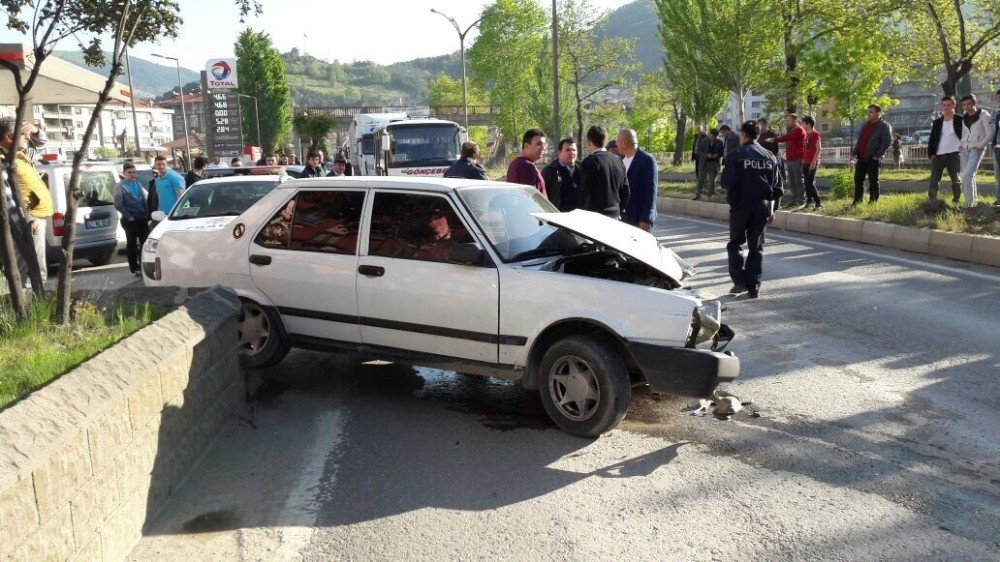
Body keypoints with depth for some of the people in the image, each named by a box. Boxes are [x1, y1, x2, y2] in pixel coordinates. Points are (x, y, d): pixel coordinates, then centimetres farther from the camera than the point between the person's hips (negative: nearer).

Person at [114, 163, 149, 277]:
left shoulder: (138, 184, 12)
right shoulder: (120, 186, -2)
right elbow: (118, 205, -6)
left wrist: (147, 215, 4)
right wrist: (128, 216, -12)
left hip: (142, 218, 4)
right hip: (130, 220, -4)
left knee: (145, 242, 3)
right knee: (132, 243, 5)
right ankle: (134, 269, 11)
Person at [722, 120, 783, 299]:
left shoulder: (736, 155, -7)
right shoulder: (770, 157, 9)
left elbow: (727, 182, -14)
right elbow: (777, 186, 10)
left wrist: (731, 197, 7)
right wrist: (772, 210, 16)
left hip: (741, 205, -4)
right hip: (763, 206, 4)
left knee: (735, 244, 11)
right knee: (756, 247, 10)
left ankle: (740, 281, 0)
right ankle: (753, 287, 8)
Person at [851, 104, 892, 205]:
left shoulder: (884, 126, -6)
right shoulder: (866, 124, 17)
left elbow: (887, 142, -13)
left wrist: (878, 155, -19)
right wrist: (854, 151, 9)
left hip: (873, 159, -7)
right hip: (861, 158, 7)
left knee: (873, 182, 0)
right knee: (858, 180, 8)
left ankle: (873, 202, 7)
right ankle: (857, 201, 14)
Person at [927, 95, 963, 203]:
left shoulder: (960, 120, 3)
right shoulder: (937, 122, 12)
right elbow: (931, 139, 12)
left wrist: (963, 146, -8)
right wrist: (930, 154, 1)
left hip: (954, 155, -2)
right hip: (938, 156, 2)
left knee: (956, 180, 2)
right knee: (934, 181, -3)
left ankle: (956, 201, 12)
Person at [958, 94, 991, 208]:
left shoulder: (983, 115, -5)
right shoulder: (964, 118, 13)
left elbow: (990, 133, -8)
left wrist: (980, 145, -15)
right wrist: (962, 144, 9)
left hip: (977, 149, -6)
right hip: (965, 149, 6)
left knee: (967, 176, -18)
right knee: (968, 177, 7)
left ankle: (969, 203, -12)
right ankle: (974, 201, 19)